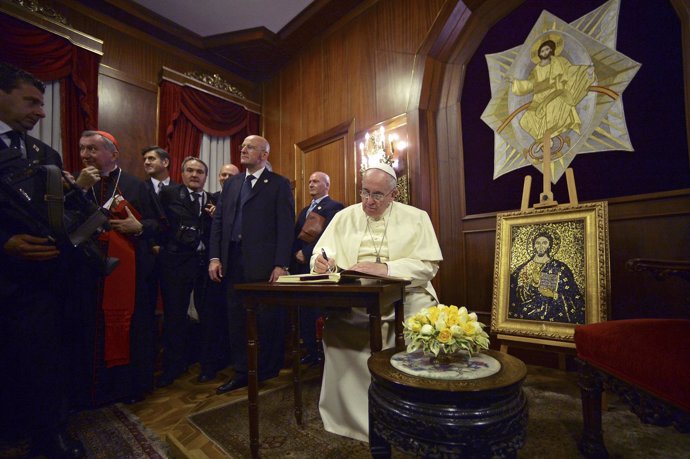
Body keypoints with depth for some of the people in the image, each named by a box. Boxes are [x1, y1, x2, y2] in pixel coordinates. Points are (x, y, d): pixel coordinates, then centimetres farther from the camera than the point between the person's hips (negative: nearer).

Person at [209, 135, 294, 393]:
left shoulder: (279, 184, -1)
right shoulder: (231, 183, 17)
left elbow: (286, 226, -8)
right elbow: (218, 221, 14)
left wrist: (281, 265, -15)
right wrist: (215, 257, 4)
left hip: (264, 263, -5)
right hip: (233, 261, 6)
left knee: (267, 319, 5)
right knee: (236, 318, 12)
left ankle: (269, 372, 24)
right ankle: (242, 372, 27)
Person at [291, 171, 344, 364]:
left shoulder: (334, 207, -4)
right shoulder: (305, 210, 24)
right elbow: (295, 235, 17)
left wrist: (306, 253, -16)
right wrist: (296, 253, 1)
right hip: (300, 265, 8)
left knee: (321, 311, -2)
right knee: (304, 310, 11)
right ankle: (310, 351, 24)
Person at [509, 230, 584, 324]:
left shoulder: (560, 268, 6)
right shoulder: (523, 268, 9)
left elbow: (574, 297, 3)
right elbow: (513, 294, 1)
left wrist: (553, 295, -11)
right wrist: (531, 284, -10)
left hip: (551, 315, -1)